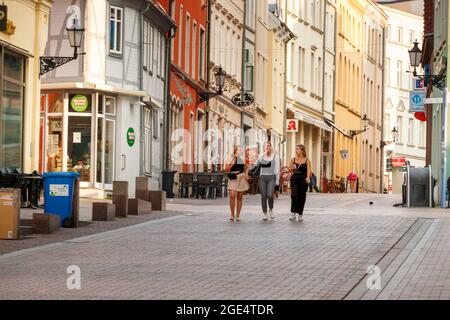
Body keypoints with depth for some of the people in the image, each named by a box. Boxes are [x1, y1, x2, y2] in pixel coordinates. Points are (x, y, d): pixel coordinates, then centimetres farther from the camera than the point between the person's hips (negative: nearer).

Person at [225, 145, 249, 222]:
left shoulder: (242, 159, 7)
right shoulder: (230, 160, 3)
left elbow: (246, 168, 18)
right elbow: (226, 170, -8)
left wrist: (246, 174, -1)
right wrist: (232, 163, -14)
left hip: (241, 180, 2)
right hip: (233, 180, -2)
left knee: (239, 197, 3)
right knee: (232, 196, -18)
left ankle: (238, 215, 11)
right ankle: (232, 215, -7)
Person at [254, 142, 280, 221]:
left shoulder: (275, 157, 6)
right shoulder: (261, 157, 12)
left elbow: (277, 169, 2)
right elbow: (256, 165, -6)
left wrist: (277, 180, -7)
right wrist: (264, 154, -7)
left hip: (271, 178, -3)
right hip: (262, 178, 3)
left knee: (270, 195, -19)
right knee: (263, 196, -2)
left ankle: (271, 210, 7)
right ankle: (265, 214, 6)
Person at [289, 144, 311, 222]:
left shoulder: (306, 160, 2)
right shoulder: (293, 159, 8)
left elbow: (308, 170, -7)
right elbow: (291, 169, 5)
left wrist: (308, 177, -24)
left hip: (303, 180, -1)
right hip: (295, 179, 1)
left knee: (302, 197, 4)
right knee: (294, 196, -15)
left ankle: (300, 214, 16)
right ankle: (293, 213, -14)